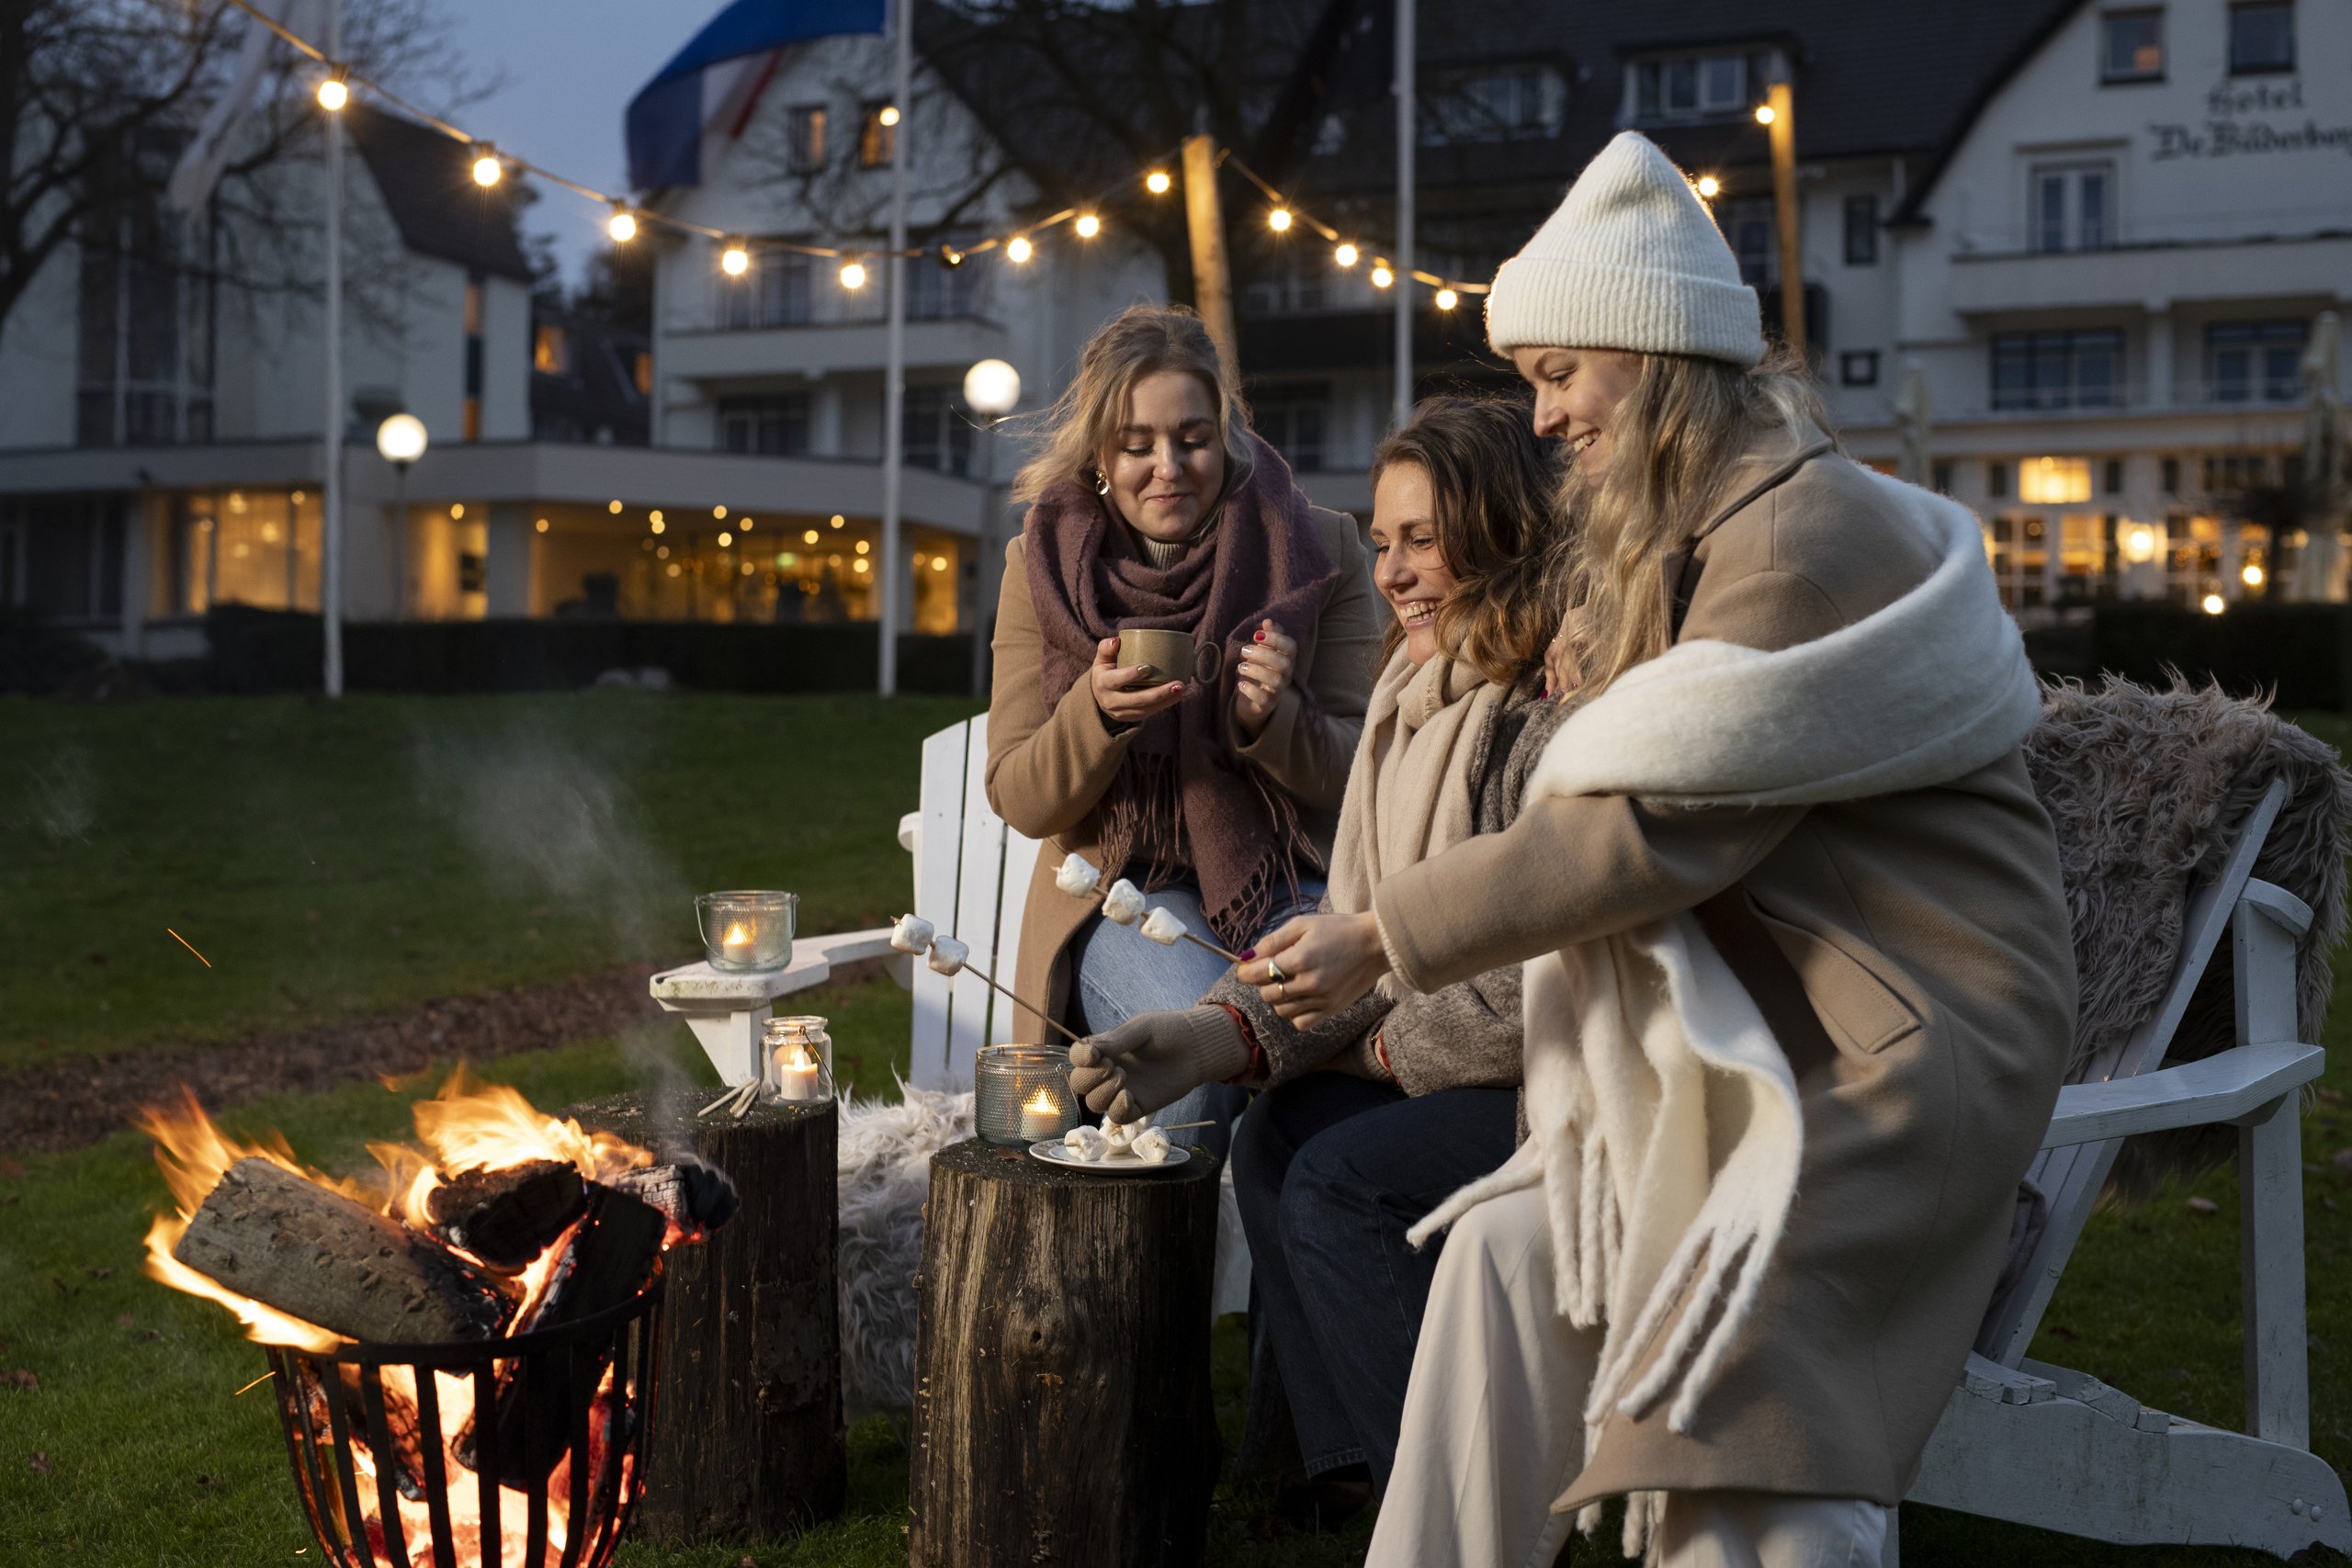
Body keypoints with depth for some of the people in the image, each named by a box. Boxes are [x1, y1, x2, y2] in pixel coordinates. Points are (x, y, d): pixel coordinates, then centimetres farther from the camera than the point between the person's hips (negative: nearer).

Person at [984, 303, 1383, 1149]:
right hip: (1122, 891, 0)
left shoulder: (1318, 547, 0)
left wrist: (1272, 719, -22)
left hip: (1287, 880, 1)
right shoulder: (1044, 562, 2)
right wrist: (1096, 710, -19)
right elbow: (1018, 800, 1)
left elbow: (1356, 775, 0)